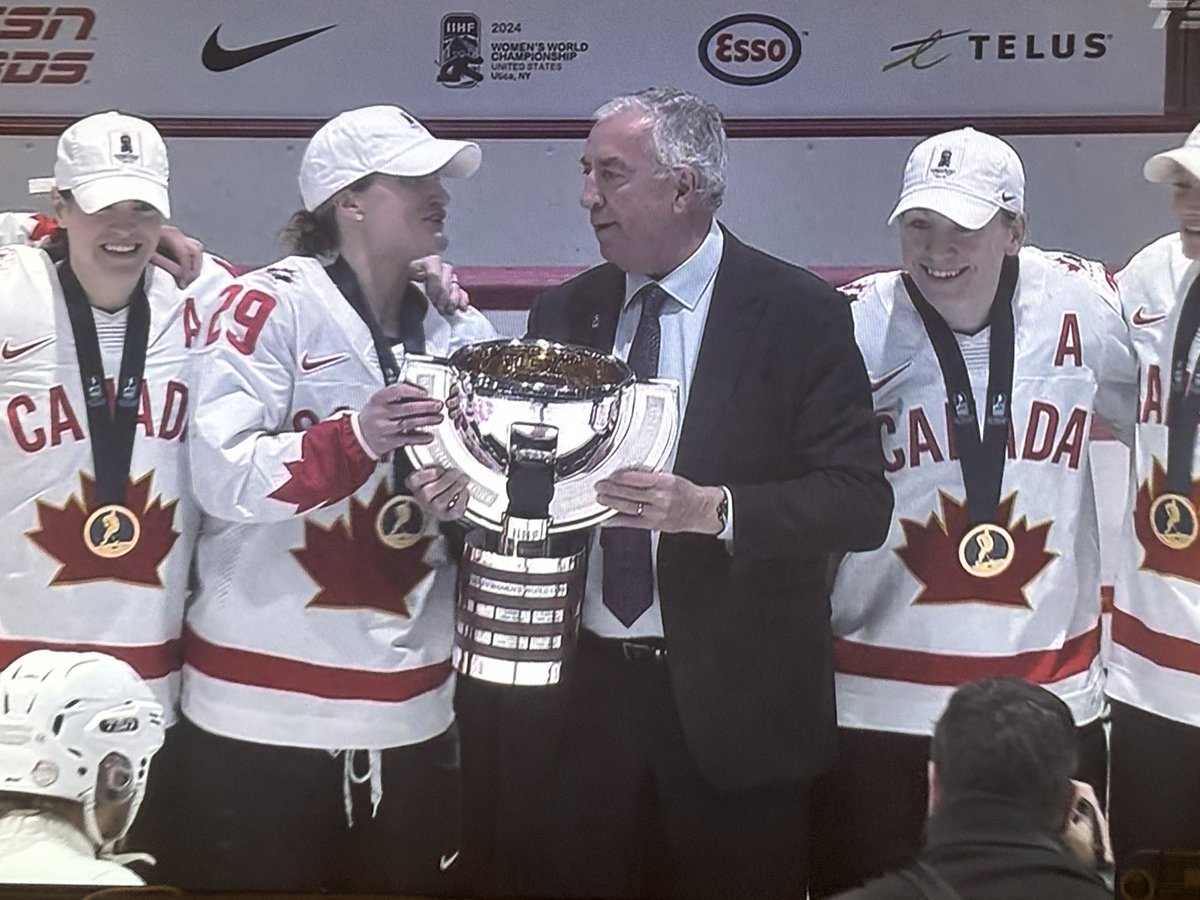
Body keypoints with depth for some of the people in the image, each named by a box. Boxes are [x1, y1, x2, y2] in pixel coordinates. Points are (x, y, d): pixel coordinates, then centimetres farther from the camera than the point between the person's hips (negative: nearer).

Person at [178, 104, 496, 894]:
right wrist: (356, 437, -29)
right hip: (266, 703, -5)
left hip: (411, 706, 5)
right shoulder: (271, 304, -8)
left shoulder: (462, 331, 8)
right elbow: (222, 477, -17)